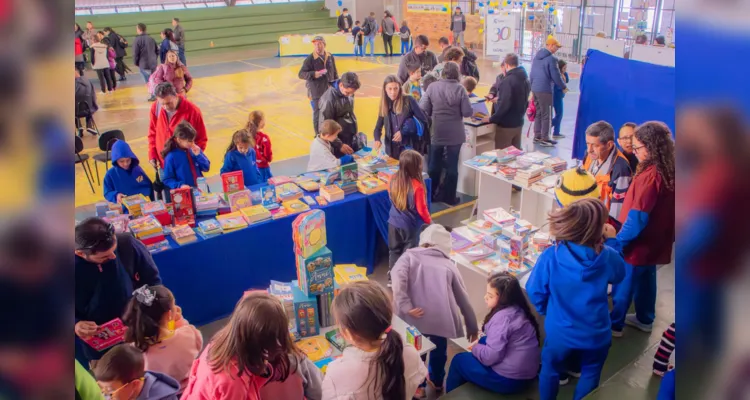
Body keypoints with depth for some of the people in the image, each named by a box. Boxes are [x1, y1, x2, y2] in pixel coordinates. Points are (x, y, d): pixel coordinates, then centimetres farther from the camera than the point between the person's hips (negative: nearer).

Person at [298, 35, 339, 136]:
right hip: (316, 92, -4)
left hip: (329, 91, 4)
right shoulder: (310, 59, -10)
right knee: (318, 114, 3)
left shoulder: (330, 57, 3)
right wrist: (313, 74, -26)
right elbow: (301, 74, -10)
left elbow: (335, 73, 13)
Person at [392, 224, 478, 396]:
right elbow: (463, 298, 23)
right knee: (439, 348, 31)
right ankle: (437, 381, 52)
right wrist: (472, 326, 33)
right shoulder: (448, 264, 19)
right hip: (441, 316, 2)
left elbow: (398, 277, -9)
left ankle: (418, 386, 39)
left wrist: (405, 306, -13)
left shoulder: (410, 256, 13)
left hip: (417, 317, -2)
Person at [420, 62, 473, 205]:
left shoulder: (432, 87, -7)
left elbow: (423, 109, -6)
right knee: (452, 166, 10)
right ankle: (449, 197, 17)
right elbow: (467, 113, -11)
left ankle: (430, 194, 26)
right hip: (455, 134, -2)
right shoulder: (460, 89, -12)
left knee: (434, 165, 15)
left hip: (436, 132, 2)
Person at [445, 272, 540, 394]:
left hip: (509, 379, -9)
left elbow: (490, 357, -24)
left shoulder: (502, 317, -23)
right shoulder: (518, 310, 4)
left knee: (459, 360, 8)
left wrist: (475, 347, -5)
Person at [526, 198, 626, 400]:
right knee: (590, 375, 28)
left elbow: (535, 291, -12)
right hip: (596, 334, 0)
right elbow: (619, 275, 4)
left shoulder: (551, 256, -24)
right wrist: (611, 242, 10)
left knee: (550, 370, 27)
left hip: (559, 333, 0)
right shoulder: (608, 257, -21)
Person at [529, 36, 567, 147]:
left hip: (535, 89, 8)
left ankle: (537, 136, 20)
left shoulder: (537, 56, 11)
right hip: (545, 90, -8)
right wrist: (564, 87, 2)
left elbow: (532, 73, 16)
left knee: (538, 113, 15)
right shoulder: (551, 58, -14)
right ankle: (544, 139, 3)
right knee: (546, 115, -1)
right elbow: (556, 76, -13)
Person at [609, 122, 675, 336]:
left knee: (623, 284, 10)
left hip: (638, 244, -8)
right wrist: (669, 236, 21)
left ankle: (614, 324, 26)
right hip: (655, 241, 8)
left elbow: (637, 218, -27)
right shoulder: (669, 171, -2)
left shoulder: (650, 175, -28)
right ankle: (644, 319, 41)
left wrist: (618, 241, -16)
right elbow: (663, 210, 10)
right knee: (646, 280, 24)